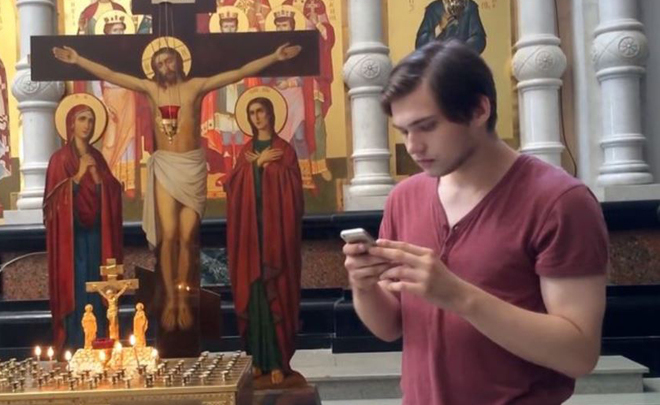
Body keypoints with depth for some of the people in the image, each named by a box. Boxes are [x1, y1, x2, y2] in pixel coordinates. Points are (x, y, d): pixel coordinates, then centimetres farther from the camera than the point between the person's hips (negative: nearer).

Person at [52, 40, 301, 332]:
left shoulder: (196, 86, 4)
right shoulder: (151, 88, 8)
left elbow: (240, 72, 0)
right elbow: (109, 75, 8)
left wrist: (275, 56, -5)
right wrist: (78, 60, 3)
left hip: (193, 165, 0)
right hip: (164, 165, 1)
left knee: (187, 236, -1)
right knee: (169, 235, -5)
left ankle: (183, 298, 12)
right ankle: (170, 298, 8)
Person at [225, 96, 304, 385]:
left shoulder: (285, 150, 3)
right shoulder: (246, 151, 14)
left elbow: (292, 190, -8)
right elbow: (233, 186, 2)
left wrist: (259, 164, -7)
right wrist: (258, 162, -7)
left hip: (276, 230, -3)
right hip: (250, 231, 3)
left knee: (276, 293, -4)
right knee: (253, 293, 2)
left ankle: (277, 361, 0)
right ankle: (257, 358, 10)